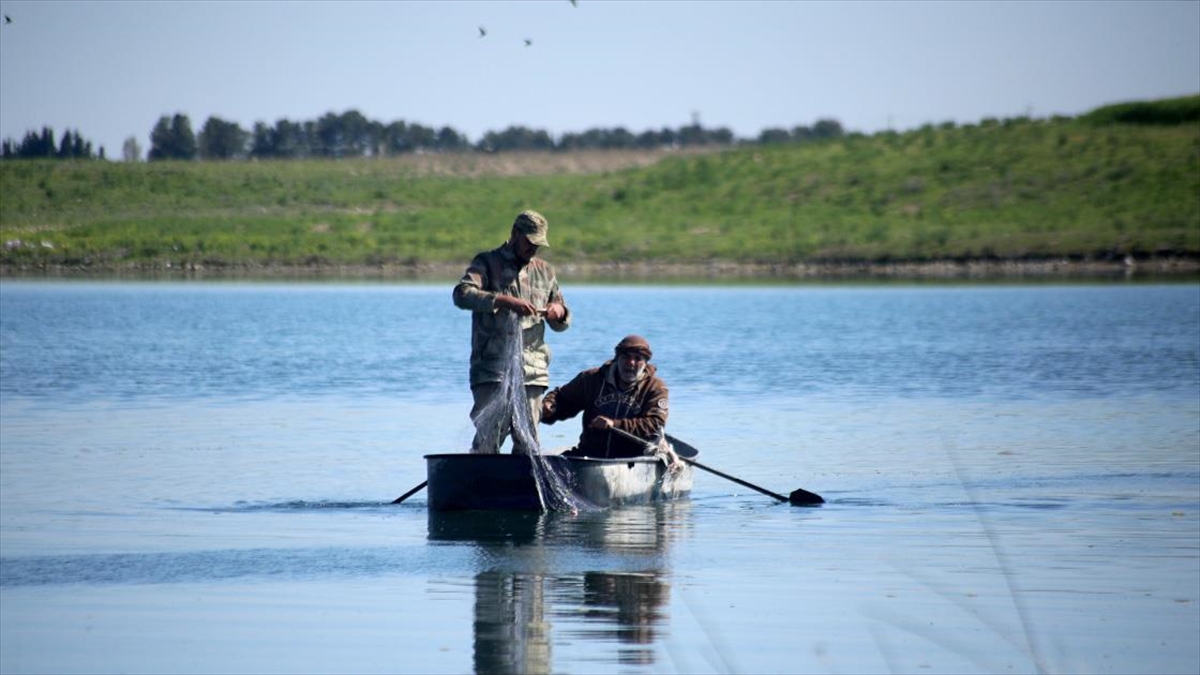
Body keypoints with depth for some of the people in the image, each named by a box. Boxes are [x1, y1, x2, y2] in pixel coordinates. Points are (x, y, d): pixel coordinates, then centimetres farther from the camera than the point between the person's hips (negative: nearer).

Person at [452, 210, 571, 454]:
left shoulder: (545, 271, 21)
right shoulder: (488, 263, 6)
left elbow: (561, 325, 26)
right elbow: (462, 294, -14)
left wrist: (559, 312, 1)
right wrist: (505, 301, -24)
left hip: (533, 372, 5)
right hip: (492, 371, -5)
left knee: (528, 445, 1)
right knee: (488, 439, -13)